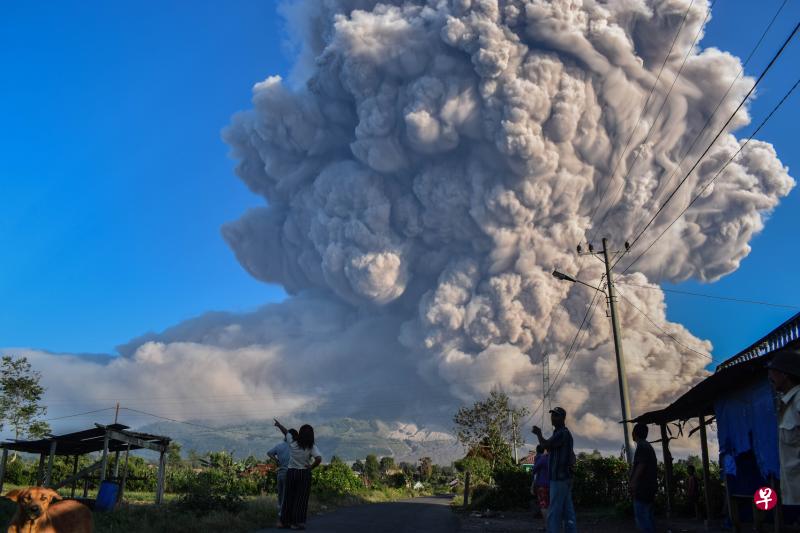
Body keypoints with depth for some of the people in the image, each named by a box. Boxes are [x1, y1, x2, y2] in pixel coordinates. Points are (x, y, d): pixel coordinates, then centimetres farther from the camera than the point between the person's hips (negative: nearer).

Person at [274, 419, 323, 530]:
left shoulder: (293, 443, -6)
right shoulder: (311, 447, -12)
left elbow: (285, 432, 11)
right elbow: (319, 459, -25)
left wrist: (278, 424, 28)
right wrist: (311, 467, -9)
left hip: (291, 472, 3)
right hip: (304, 474, -3)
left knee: (289, 497, 13)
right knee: (301, 499, 5)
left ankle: (285, 521, 20)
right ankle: (297, 522, 5)